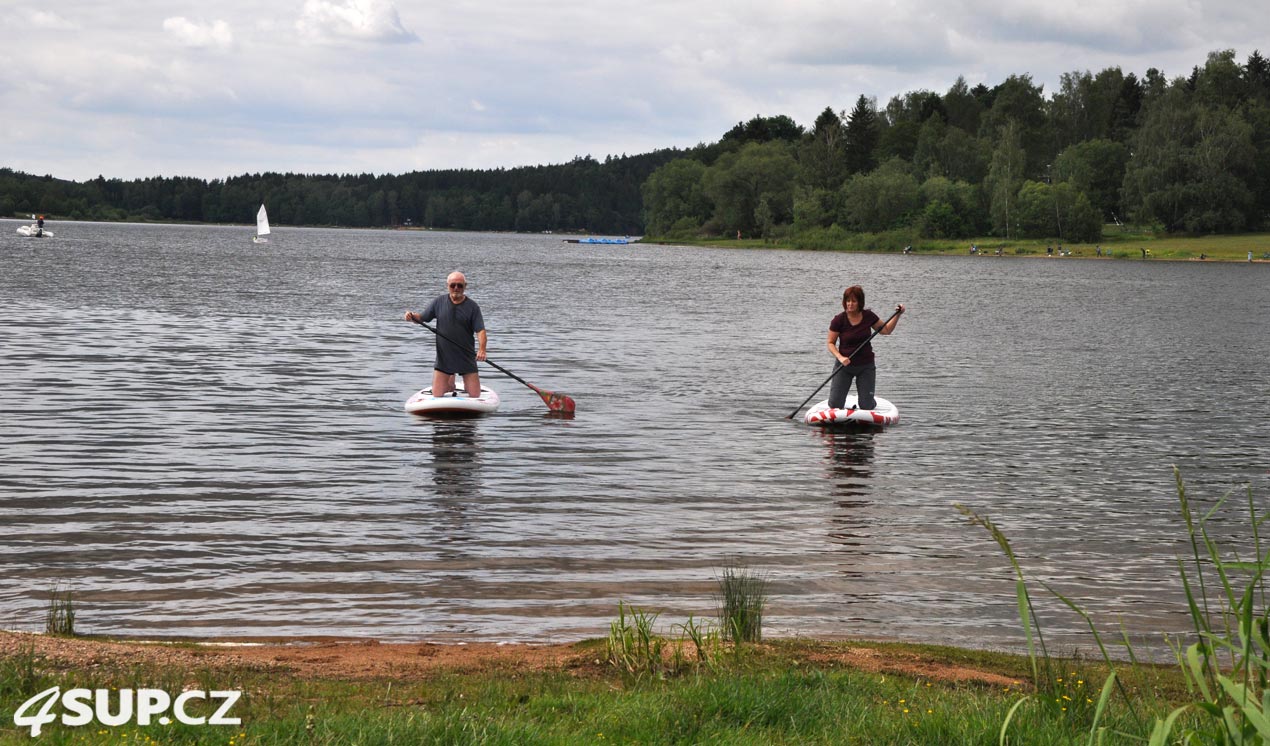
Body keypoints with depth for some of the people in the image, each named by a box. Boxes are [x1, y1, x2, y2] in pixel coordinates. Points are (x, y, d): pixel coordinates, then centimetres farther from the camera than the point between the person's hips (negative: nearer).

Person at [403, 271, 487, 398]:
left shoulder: (472, 306, -4)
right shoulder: (439, 302, 2)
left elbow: (480, 330, -11)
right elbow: (422, 318, 8)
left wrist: (482, 348, -28)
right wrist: (412, 316, -15)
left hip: (467, 358, -1)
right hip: (443, 358, 1)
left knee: (475, 396, 0)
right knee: (437, 396, 0)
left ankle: (466, 385, 34)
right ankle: (450, 384, 32)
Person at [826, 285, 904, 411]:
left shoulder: (868, 316, -4)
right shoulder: (839, 320, -12)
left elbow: (886, 330, 11)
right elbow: (830, 343, -6)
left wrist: (898, 315, -1)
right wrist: (840, 357, -22)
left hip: (866, 366, 1)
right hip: (844, 366, -1)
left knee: (866, 407, 0)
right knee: (835, 405, -3)